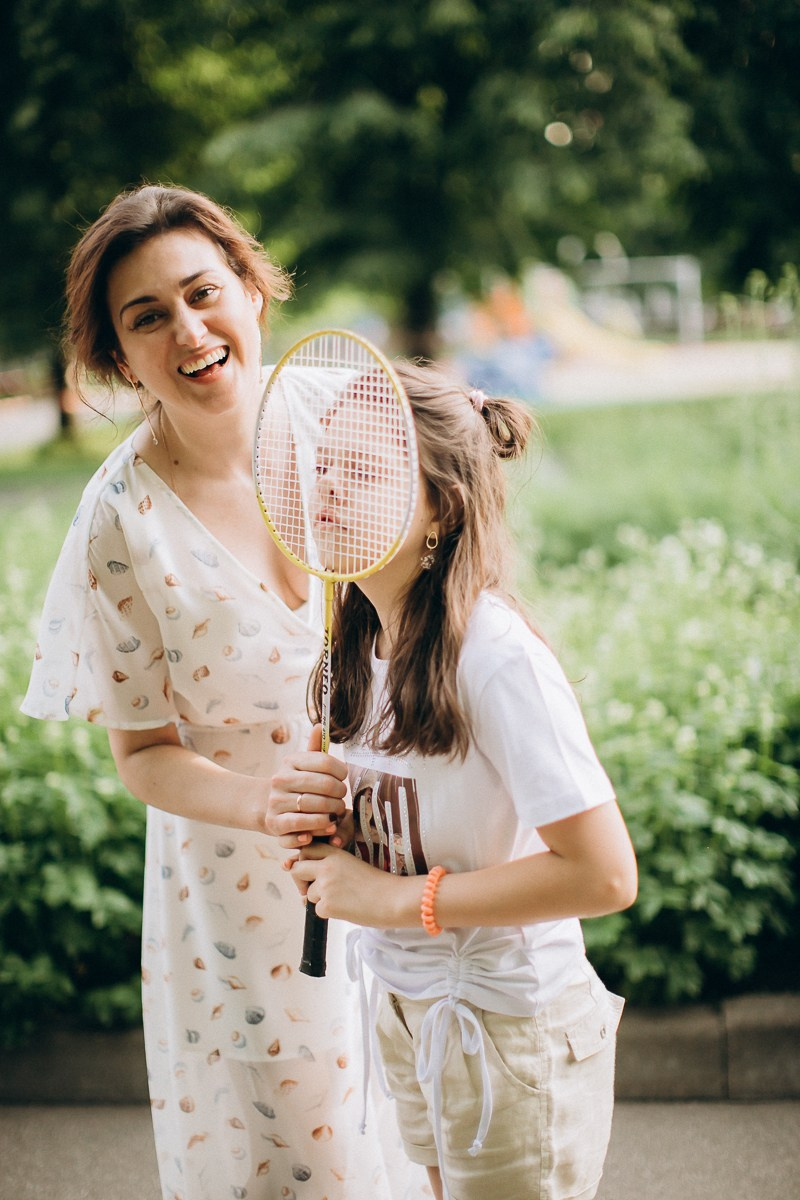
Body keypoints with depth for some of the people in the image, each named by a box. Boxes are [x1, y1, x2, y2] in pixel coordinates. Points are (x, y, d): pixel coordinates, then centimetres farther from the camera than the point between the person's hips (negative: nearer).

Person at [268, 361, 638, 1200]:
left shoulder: (495, 655, -24)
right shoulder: (359, 637, 1)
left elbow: (604, 875, -27)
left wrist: (400, 898, -22)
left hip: (512, 1031, -7)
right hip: (407, 1011, 8)